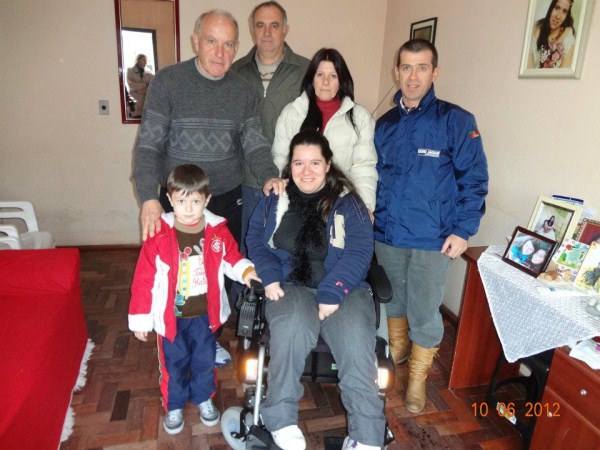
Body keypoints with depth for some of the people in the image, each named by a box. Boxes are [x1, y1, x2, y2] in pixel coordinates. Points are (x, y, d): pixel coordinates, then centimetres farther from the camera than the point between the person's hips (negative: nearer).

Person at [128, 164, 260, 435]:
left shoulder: (218, 231, -11)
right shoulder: (159, 234, -18)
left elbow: (231, 257, 5)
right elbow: (144, 278, -12)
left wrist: (246, 270, -17)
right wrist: (140, 318, -8)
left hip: (205, 314, 2)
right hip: (171, 316, -2)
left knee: (204, 360, 20)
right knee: (174, 363, 16)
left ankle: (204, 398, 46)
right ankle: (174, 405, 41)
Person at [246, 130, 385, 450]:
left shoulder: (348, 202, 5)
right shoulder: (275, 200, 13)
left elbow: (358, 253, -4)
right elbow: (256, 240, 11)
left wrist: (331, 294, -16)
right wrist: (270, 277, -8)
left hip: (343, 288, 0)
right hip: (291, 286, 1)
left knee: (356, 342, -27)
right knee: (291, 328, -32)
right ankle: (281, 419, -13)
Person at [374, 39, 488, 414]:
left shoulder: (456, 120, -6)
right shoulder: (385, 124, 8)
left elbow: (474, 179, -7)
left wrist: (463, 231, -13)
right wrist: (369, 218, 8)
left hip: (432, 240, -4)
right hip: (386, 234, 4)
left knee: (424, 312, 6)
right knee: (393, 300, 20)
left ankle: (418, 376, 29)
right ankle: (397, 349, 46)